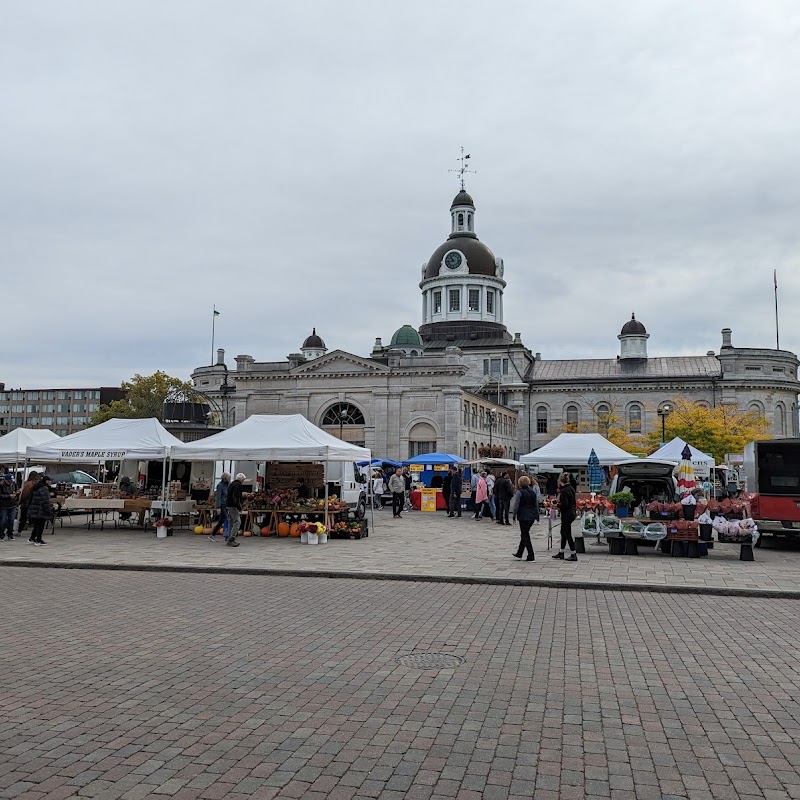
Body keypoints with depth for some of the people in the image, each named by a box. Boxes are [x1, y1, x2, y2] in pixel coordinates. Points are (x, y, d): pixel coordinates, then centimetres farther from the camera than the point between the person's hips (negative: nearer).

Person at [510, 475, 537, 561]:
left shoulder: (519, 492, -11)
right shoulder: (533, 492, 8)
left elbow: (516, 505, -12)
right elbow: (536, 503, 13)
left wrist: (514, 516, -2)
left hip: (523, 516, -7)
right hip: (532, 516, 7)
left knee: (525, 536, 0)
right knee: (524, 534, 18)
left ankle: (531, 556, -2)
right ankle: (519, 553, 27)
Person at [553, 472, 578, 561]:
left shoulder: (564, 491, -18)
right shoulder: (571, 489, 10)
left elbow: (564, 504, -24)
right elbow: (573, 502, 16)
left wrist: (557, 504, -8)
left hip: (567, 514, -10)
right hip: (572, 512, 10)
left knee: (567, 534, -3)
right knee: (563, 533, 18)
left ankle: (573, 555, 1)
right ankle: (561, 553, 27)